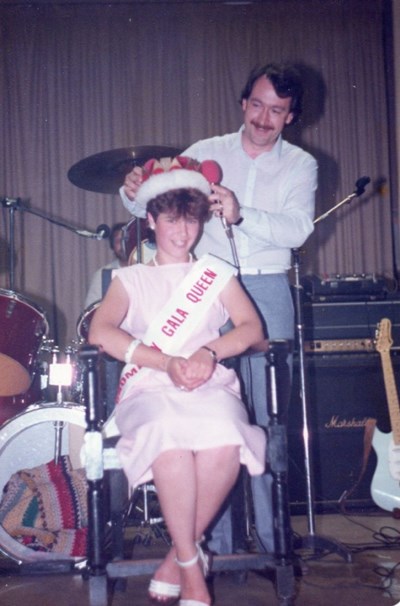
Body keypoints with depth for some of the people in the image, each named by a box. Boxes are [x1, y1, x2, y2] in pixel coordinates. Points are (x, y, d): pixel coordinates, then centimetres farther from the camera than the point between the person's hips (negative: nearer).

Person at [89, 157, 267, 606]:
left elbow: (252, 328, 8)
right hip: (148, 388, -1)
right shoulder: (130, 278, 17)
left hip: (211, 385, 1)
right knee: (170, 444, -37)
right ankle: (192, 567, -18)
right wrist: (168, 362, -16)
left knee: (224, 443, -35)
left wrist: (209, 352, -14)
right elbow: (100, 332, -2)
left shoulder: (217, 274, 21)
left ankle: (178, 559, -13)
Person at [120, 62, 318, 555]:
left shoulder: (300, 165, 8)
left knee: (268, 416, -1)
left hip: (267, 293, 0)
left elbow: (297, 229, -9)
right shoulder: (206, 153, 11)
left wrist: (239, 214, -24)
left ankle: (271, 537, 10)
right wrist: (134, 193, -17)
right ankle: (216, 541, 5)